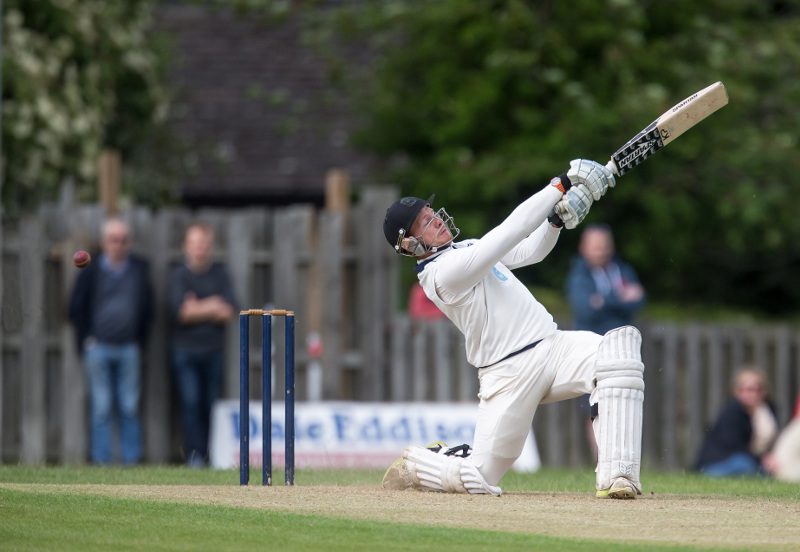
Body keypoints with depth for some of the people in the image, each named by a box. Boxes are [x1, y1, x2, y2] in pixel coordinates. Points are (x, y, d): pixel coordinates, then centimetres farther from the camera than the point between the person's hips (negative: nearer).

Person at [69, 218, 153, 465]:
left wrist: (140, 340, 6)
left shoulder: (140, 269, 8)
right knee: (101, 408, -2)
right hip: (98, 349, -2)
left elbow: (148, 307, 13)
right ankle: (101, 460, 1)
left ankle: (131, 460, 6)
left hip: (129, 349, 2)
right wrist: (86, 339, -1)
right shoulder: (91, 272, 1)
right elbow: (75, 308, 6)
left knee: (130, 408, 2)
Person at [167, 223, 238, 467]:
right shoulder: (178, 275, 2)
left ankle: (212, 455, 8)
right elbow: (180, 311, -10)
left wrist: (197, 309, -9)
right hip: (185, 349, -2)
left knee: (211, 404, 2)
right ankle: (194, 454, -14)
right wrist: (211, 306, -8)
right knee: (190, 402, -11)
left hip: (214, 349, 2)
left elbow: (229, 311, -1)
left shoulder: (220, 273, 9)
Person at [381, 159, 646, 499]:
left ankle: (615, 476, -28)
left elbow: (530, 251, 18)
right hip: (509, 373, -8)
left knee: (622, 342, -22)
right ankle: (413, 464, 26)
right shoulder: (443, 272, -13)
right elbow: (508, 235, -21)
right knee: (478, 478, -10)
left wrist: (556, 220, -3)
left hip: (553, 345, 8)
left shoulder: (465, 250, 18)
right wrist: (560, 188, -22)